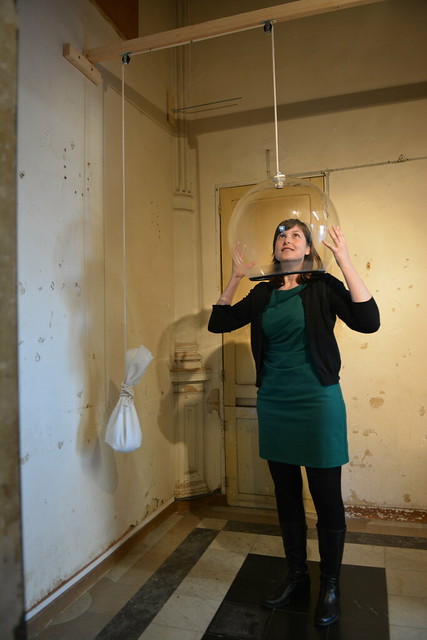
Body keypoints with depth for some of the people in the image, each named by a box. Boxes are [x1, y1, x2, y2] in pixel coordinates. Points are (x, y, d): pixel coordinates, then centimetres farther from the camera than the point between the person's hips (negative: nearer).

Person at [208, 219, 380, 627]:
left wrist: (344, 260, -19)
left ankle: (330, 587, 30)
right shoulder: (263, 292, 8)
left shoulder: (323, 286, -4)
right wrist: (235, 276, 0)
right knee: (287, 496, 16)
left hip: (318, 402, -4)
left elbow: (368, 321, -18)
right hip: (274, 404, 4)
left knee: (326, 498, 8)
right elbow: (218, 322, 6)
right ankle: (296, 577, 36)